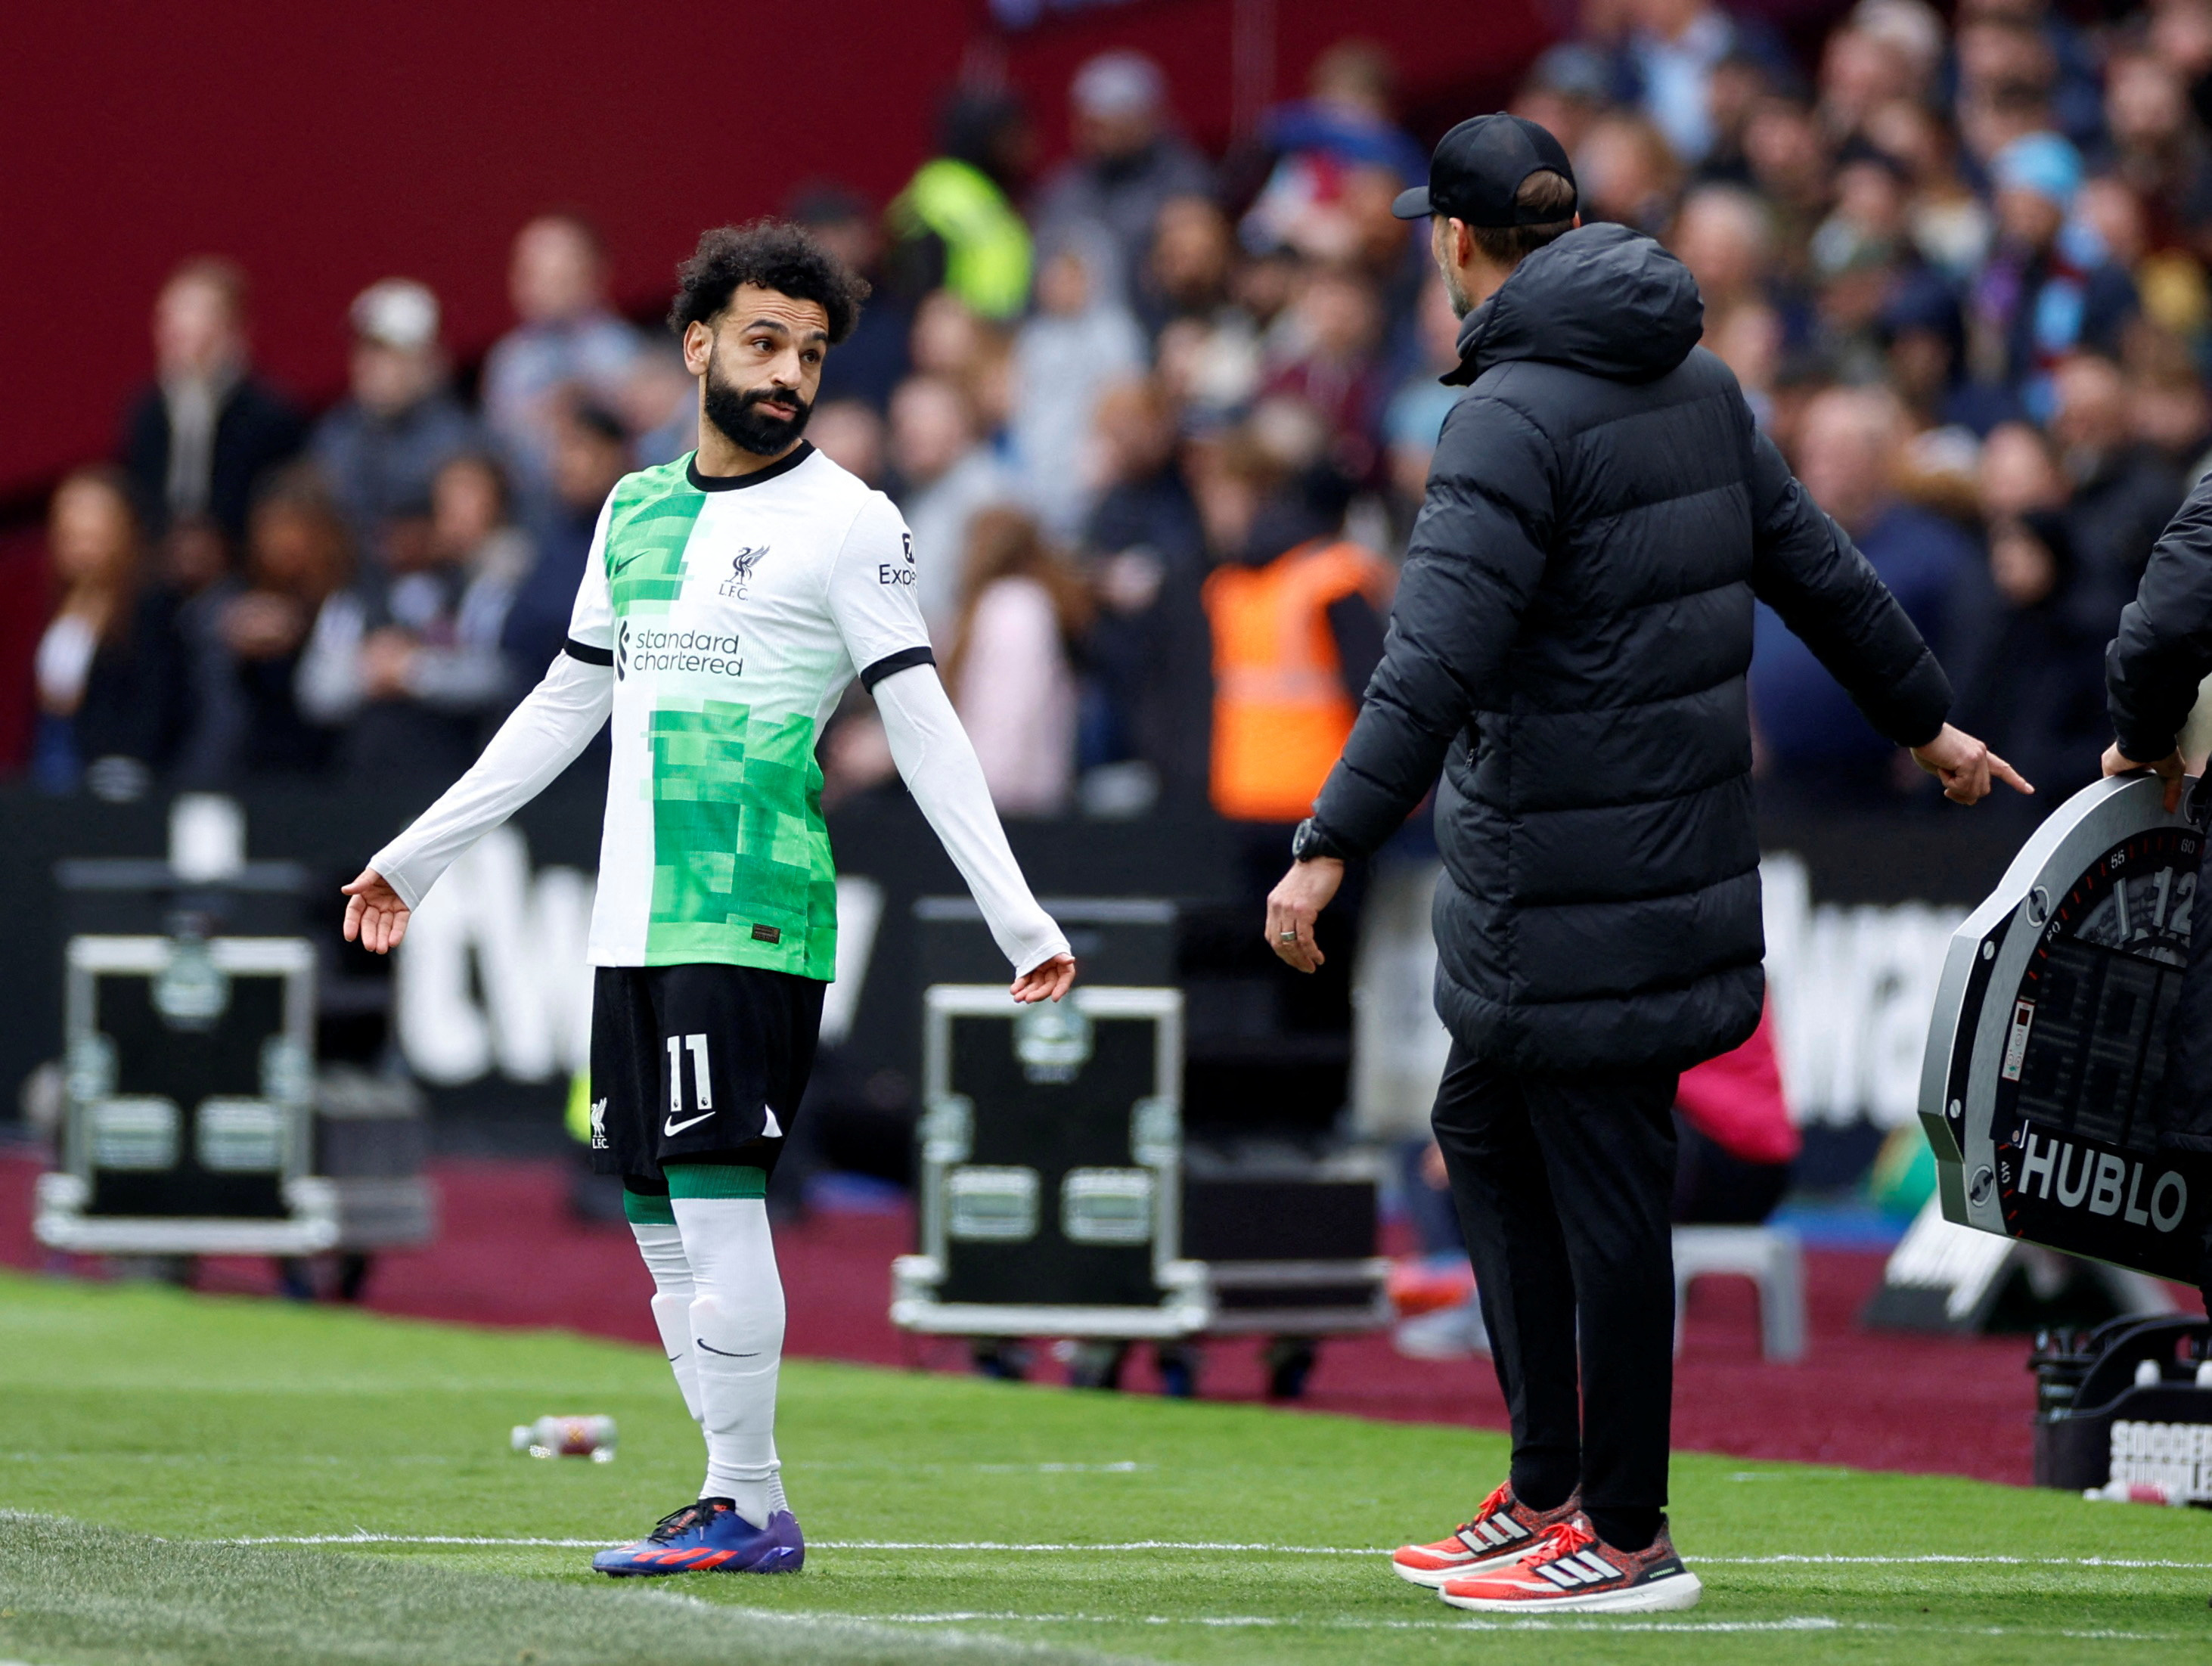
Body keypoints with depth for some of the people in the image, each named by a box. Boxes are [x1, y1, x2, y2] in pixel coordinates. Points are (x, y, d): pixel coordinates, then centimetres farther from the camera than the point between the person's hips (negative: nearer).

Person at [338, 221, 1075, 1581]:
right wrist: (412, 857, 29)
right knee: (662, 1219, 6)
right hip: (635, 921, 7)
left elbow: (924, 728, -6)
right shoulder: (638, 510, 16)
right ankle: (749, 1505, 11)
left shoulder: (848, 520, -3)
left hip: (754, 920, -7)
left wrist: (1018, 919, -13)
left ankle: (749, 1510, -9)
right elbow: (566, 706, 25)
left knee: (716, 1198, -13)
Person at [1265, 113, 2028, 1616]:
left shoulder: (1517, 413, -16)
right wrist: (1928, 719, 33)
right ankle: (1549, 1491, 21)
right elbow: (1820, 569, 20)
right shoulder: (1695, 383, 11)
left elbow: (1437, 659, -25)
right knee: (1485, 1134, 19)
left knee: (1602, 1190, -4)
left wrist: (1331, 846, -28)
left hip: (1581, 896, -9)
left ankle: (1624, 1536, 2)